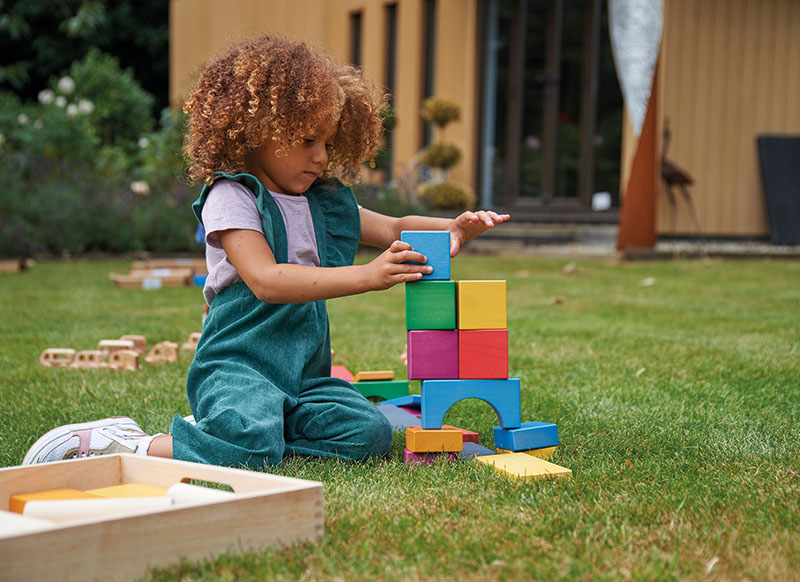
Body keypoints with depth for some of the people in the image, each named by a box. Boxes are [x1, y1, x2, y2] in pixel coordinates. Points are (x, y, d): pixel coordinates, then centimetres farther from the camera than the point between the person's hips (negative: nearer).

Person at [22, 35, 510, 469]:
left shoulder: (328, 201, 16)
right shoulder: (232, 197, -7)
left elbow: (394, 229, 23)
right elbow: (267, 281, -20)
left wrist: (453, 230, -1)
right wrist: (365, 276, -26)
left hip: (305, 375, 8)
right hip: (238, 364, -8)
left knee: (370, 433, -18)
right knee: (250, 445, -36)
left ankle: (224, 424, -4)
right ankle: (126, 448, -15)